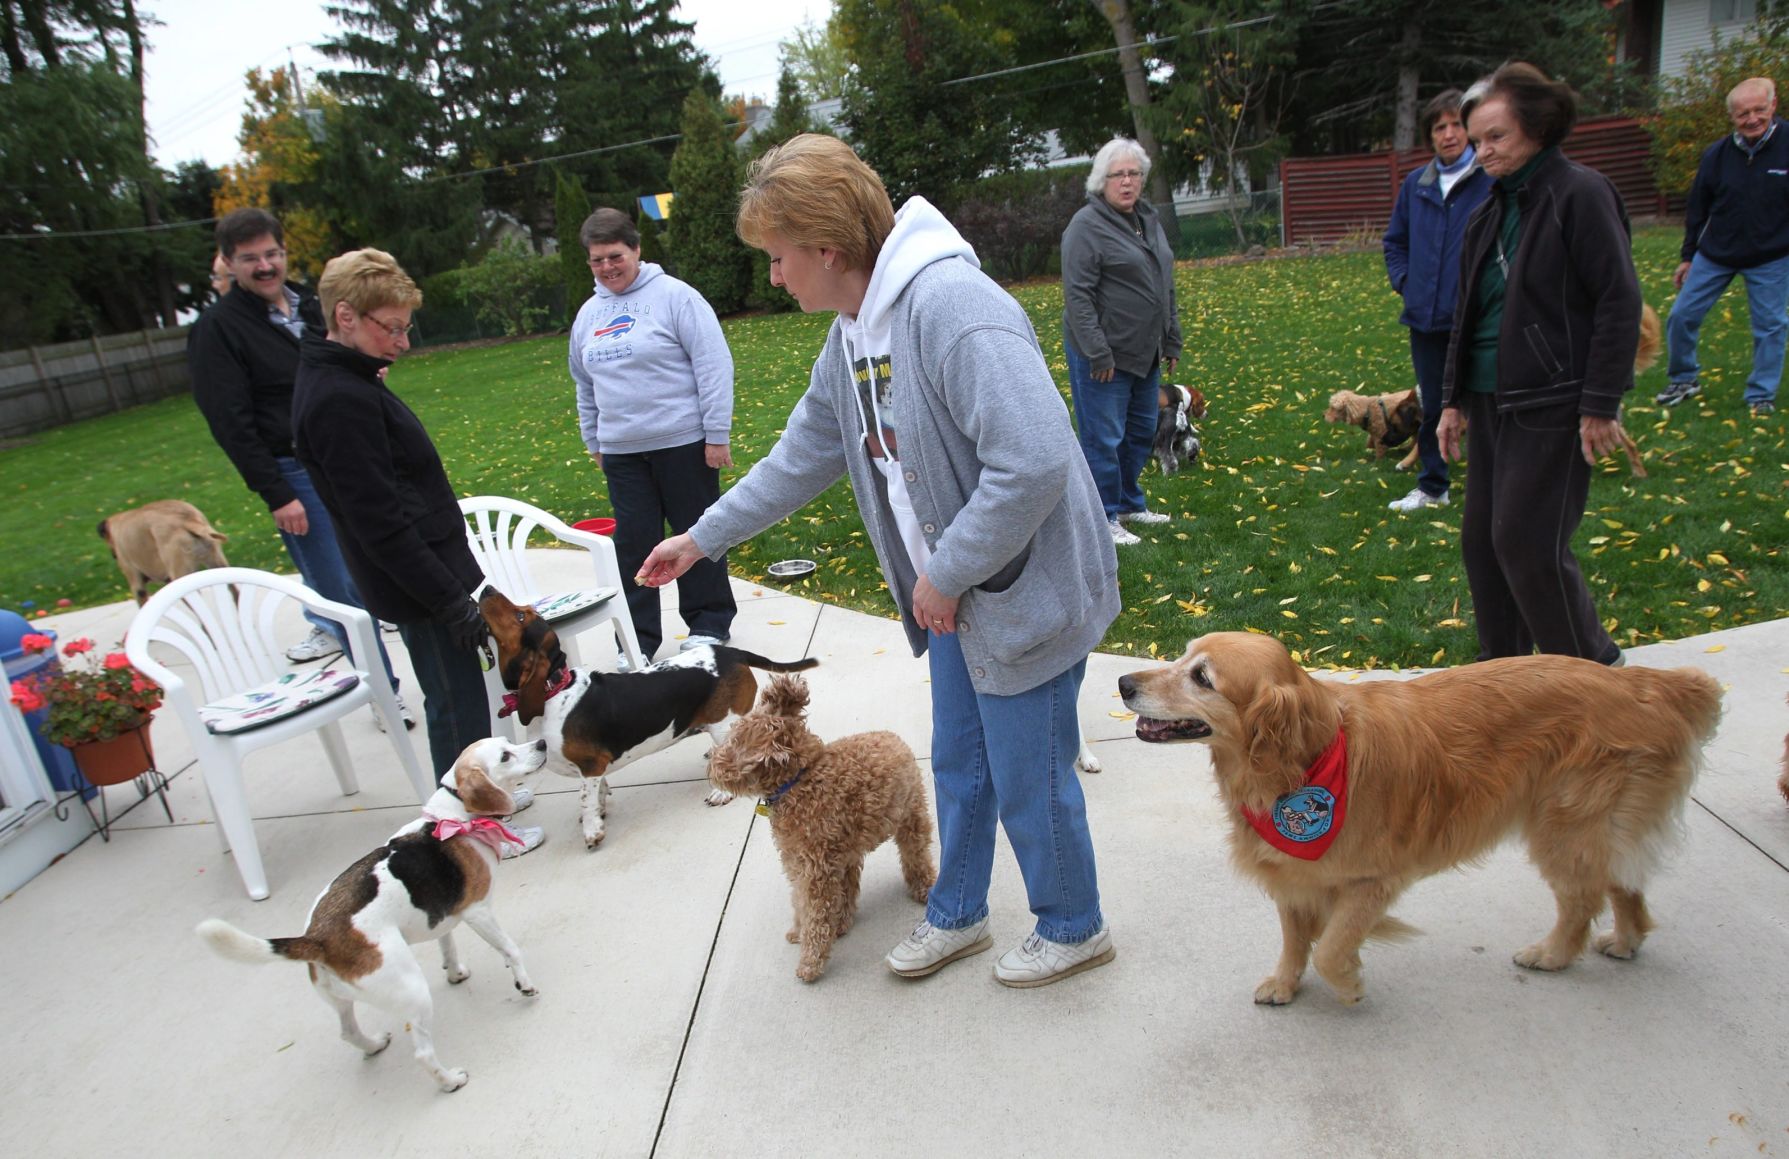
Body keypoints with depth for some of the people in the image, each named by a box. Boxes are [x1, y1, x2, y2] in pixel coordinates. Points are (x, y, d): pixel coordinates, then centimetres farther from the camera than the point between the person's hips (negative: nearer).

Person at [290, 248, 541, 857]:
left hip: (430, 573, 10)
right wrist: (451, 599, -21)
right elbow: (380, 523, -24)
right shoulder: (339, 400, -22)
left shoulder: (349, 382, 10)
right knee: (457, 705, 3)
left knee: (456, 697, 21)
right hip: (417, 584, -10)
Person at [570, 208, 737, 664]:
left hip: (683, 442, -5)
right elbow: (585, 385, 23)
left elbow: (714, 365, -12)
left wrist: (717, 434, -14)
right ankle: (638, 639, 17)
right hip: (622, 451, 5)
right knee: (633, 542, 7)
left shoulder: (674, 295, -7)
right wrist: (593, 442, 23)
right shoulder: (589, 314, 12)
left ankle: (709, 624, 21)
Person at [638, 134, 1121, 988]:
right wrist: (704, 537, 22)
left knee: (1028, 780, 8)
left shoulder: (950, 306, -26)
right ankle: (955, 915, 43)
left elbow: (1034, 461, -33)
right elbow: (805, 455, 19)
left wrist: (946, 575, -22)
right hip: (950, 594, 9)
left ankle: (1073, 929, 34)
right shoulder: (851, 333, 7)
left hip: (1026, 591, -9)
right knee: (958, 764, 22)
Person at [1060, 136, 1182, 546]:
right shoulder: (1087, 225, -12)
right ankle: (1104, 518, 11)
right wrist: (1098, 354, -21)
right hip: (1104, 354, -8)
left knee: (1142, 432, 17)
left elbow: (1165, 287, 19)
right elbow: (1077, 295, -18)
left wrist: (1172, 341, 17)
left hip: (1145, 353, 8)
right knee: (1104, 438, -1)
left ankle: (1129, 503, 33)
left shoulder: (1149, 220, 13)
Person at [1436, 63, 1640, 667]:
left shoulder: (1579, 193, -10)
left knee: (1528, 542, -8)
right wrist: (1453, 399, 14)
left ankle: (1594, 669, 13)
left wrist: (1600, 405, -16)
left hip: (1553, 405, -8)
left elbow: (1620, 302, -13)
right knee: (1482, 538, 10)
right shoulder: (1491, 211, 13)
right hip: (1490, 401, 8)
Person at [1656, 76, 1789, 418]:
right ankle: (1684, 379, 22)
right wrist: (1688, 256, 8)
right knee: (1682, 315, 2)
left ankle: (1761, 395, 17)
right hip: (1714, 255, 2)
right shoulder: (1717, 154, -4)